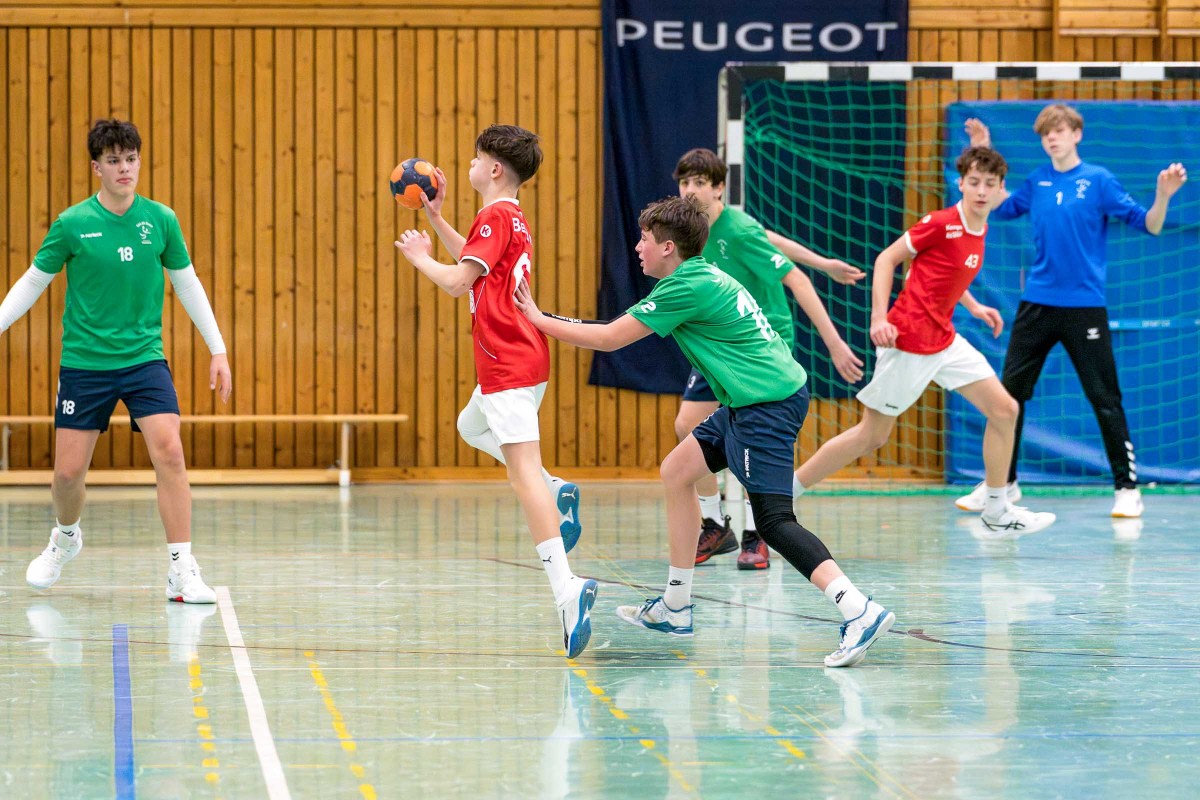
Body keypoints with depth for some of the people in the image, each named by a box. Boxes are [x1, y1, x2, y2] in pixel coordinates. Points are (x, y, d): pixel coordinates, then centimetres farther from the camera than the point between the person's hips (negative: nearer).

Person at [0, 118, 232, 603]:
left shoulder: (160, 219, -1)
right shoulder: (72, 224, -6)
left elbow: (187, 285, 10)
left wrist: (218, 350, 9)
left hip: (145, 358, 1)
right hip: (84, 362, -1)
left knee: (169, 454, -18)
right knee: (68, 472, 1)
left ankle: (181, 572, -13)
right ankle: (65, 537, 36)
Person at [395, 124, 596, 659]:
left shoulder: (495, 218, -13)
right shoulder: (513, 218, 17)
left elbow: (457, 281, -18)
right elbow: (475, 262, 35)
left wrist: (421, 257, 0)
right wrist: (435, 217, 34)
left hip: (509, 366, -10)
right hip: (522, 359, 10)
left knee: (522, 469, -18)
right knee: (472, 428, 32)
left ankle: (565, 589, -29)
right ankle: (556, 491, 14)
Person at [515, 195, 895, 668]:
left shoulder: (686, 287, -14)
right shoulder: (703, 276, 14)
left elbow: (609, 339, -9)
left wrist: (538, 319, 1)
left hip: (768, 405, -10)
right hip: (752, 402, 10)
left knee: (773, 521, -15)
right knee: (676, 472, 16)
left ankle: (859, 611, -26)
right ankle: (675, 610, 23)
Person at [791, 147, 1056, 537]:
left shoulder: (979, 229, 8)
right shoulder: (940, 224, -17)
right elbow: (886, 259, -12)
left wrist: (973, 306, 14)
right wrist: (879, 318, -19)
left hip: (944, 340, 8)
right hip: (908, 341, -8)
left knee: (1004, 409, 1)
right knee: (873, 435, -1)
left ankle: (996, 513, 11)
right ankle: (778, 493, 11)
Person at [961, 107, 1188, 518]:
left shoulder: (1098, 180, -4)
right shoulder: (1037, 181, 8)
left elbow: (1148, 225, -7)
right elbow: (1002, 207, 25)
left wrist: (1163, 195, -26)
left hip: (1084, 307, -4)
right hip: (1037, 303, 4)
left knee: (1105, 399, -3)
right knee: (1010, 391, 5)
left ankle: (1127, 488, 4)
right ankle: (1002, 482, 16)